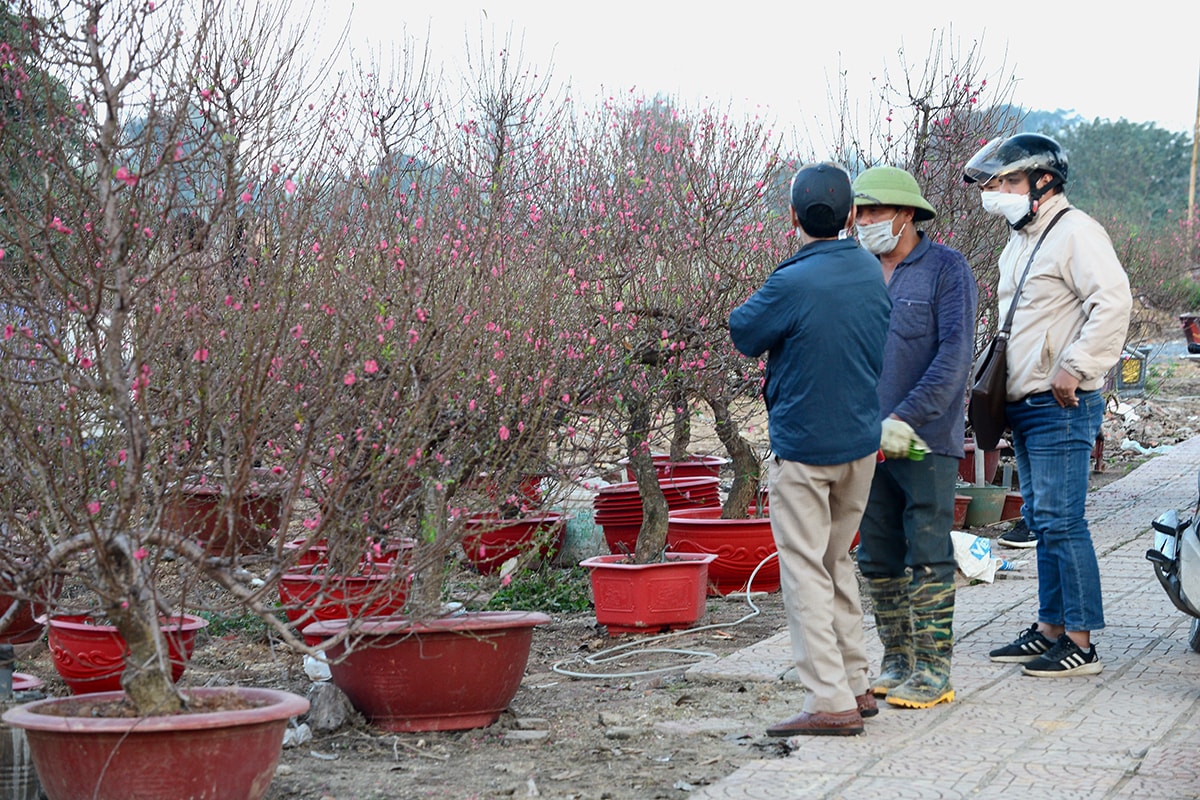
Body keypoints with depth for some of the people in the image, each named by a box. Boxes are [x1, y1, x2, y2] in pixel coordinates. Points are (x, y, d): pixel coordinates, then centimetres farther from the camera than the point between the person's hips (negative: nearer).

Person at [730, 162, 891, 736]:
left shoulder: (792, 284, -20)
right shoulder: (871, 273, 2)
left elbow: (743, 333, -3)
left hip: (802, 446, -7)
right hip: (862, 441, 7)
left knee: (805, 570, -2)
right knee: (837, 561, 18)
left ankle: (830, 701, -6)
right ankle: (855, 685, 22)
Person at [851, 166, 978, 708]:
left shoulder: (946, 269, -4)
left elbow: (954, 354, -12)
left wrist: (905, 419, -19)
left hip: (927, 440, -6)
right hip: (867, 440, 6)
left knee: (928, 557, -4)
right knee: (878, 559, 9)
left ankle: (933, 669, 1)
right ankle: (896, 660, 19)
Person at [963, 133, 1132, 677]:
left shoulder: (1074, 232, -12)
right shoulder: (1019, 241, 19)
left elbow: (1114, 301, -22)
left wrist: (1075, 368, -23)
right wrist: (996, 379, 20)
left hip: (1061, 407, -10)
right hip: (1024, 405, 10)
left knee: (1060, 521, -10)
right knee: (1041, 520, 13)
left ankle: (1080, 644, -6)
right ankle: (1050, 628, 21)